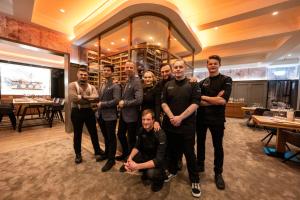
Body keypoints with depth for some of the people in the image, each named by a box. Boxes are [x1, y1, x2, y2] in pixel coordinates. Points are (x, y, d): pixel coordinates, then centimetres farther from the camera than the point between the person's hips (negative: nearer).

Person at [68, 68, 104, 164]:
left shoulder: (91, 87, 7)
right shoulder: (72, 85, -3)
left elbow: (96, 97, -11)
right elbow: (74, 98, -20)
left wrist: (83, 97, -18)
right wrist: (89, 99, -13)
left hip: (89, 111, 3)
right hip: (77, 112, -2)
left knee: (93, 132, 12)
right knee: (77, 134, 13)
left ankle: (97, 151, 31)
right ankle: (78, 154, 33)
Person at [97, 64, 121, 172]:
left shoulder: (115, 86, -10)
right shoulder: (101, 86, 14)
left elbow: (116, 100, -20)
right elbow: (99, 99, 17)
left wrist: (102, 104, -14)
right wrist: (98, 108, 5)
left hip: (110, 116, -7)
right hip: (101, 115, 7)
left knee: (111, 138, 6)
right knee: (105, 136, 22)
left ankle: (111, 159, 22)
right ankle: (106, 153, 41)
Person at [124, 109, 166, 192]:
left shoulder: (160, 134, -30)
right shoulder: (141, 130, -11)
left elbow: (159, 160, -33)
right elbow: (137, 147, -3)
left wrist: (137, 166, -38)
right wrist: (130, 158, -24)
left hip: (159, 161, -5)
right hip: (147, 155, 6)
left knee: (151, 173, -32)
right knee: (129, 160, -14)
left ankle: (160, 177, 4)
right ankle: (146, 172, 14)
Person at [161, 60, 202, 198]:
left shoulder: (192, 84, -1)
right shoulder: (167, 85, 8)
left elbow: (195, 103, -10)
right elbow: (163, 103, 2)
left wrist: (180, 117, -17)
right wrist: (172, 117, -12)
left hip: (187, 125, -3)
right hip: (170, 124, 3)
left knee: (189, 152, 7)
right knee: (172, 149, 17)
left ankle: (194, 180, 28)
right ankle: (172, 171, 40)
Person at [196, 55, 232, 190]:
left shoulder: (226, 80, -4)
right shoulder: (202, 82, 7)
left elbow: (223, 101, -19)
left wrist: (204, 97, -11)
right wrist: (214, 100, -17)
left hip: (217, 119, -3)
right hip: (201, 118, 4)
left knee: (218, 146, 11)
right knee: (200, 142, 17)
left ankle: (218, 174, 32)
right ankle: (200, 165, 39)